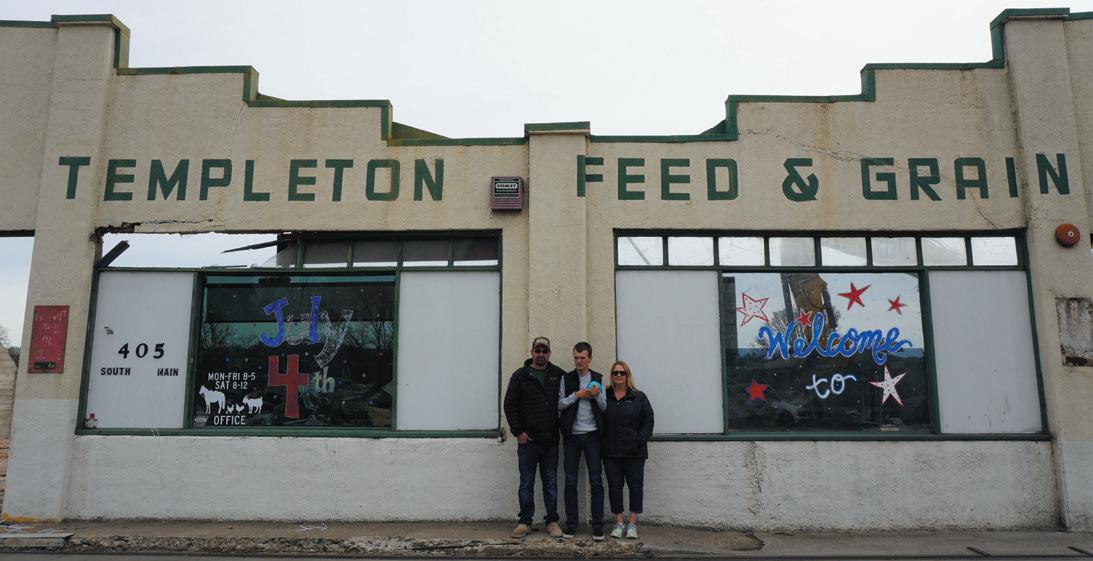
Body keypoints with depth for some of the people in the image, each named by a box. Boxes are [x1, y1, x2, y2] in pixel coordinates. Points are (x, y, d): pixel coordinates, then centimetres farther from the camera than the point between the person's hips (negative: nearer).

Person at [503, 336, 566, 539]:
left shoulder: (558, 375, 5)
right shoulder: (520, 375, 0)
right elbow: (510, 405, 0)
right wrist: (518, 431, -6)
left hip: (551, 440, 2)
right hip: (528, 440, -2)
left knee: (551, 483, 10)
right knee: (526, 483, 5)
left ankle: (552, 521, 18)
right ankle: (525, 522, 15)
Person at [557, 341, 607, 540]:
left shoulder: (598, 379, 7)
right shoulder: (566, 379, 5)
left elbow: (604, 407, 6)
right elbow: (559, 404, -2)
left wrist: (597, 396, -12)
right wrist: (576, 395, -11)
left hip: (592, 434, 0)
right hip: (572, 435, 0)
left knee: (596, 480, -1)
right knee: (570, 481, 4)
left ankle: (597, 525, 6)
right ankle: (571, 524, 13)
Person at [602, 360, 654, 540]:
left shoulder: (639, 397, 4)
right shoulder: (605, 397, 7)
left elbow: (648, 420, 1)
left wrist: (641, 439, -9)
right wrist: (601, 442, -3)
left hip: (634, 451, -1)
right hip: (611, 451, 1)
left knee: (635, 485, 1)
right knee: (614, 486, 5)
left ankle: (633, 524, 10)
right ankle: (619, 523, 14)